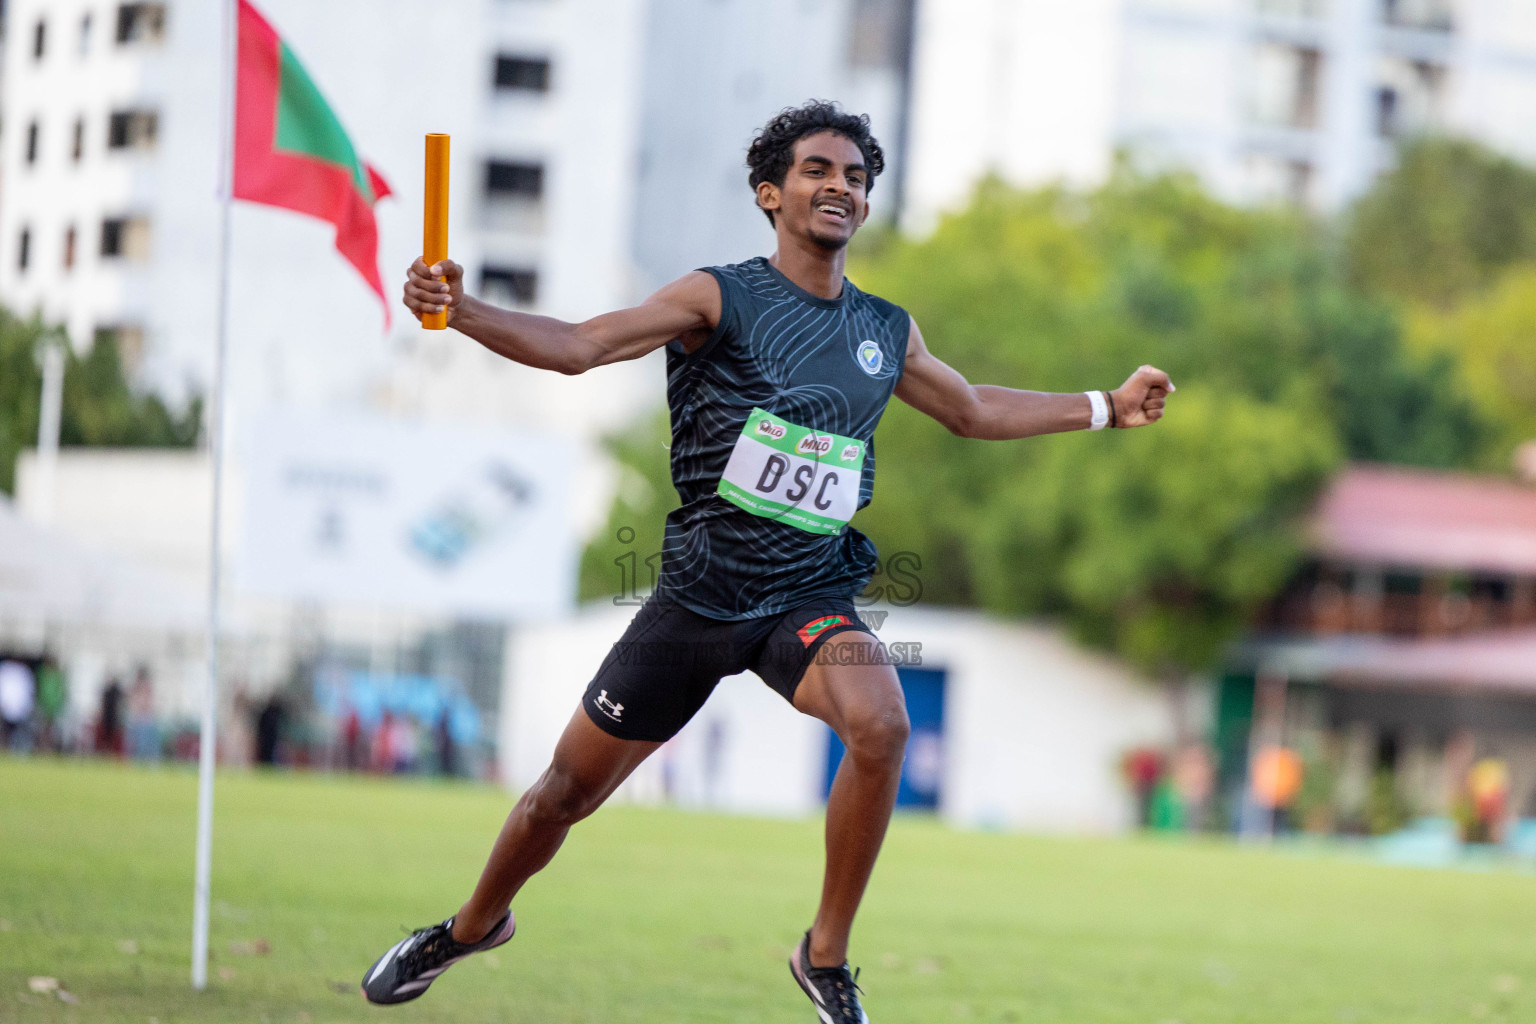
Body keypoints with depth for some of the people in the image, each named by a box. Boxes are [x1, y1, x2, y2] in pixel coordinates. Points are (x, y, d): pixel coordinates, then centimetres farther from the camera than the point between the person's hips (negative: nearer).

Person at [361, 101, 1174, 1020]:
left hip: (811, 598, 2)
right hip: (699, 592, -2)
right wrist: (463, 311, -33)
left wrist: (1106, 407, 27)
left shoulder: (887, 332, 8)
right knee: (566, 792, 7)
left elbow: (972, 408, 27)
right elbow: (581, 345, -17)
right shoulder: (723, 298, -6)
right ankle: (475, 926, 38)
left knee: (881, 724, -30)